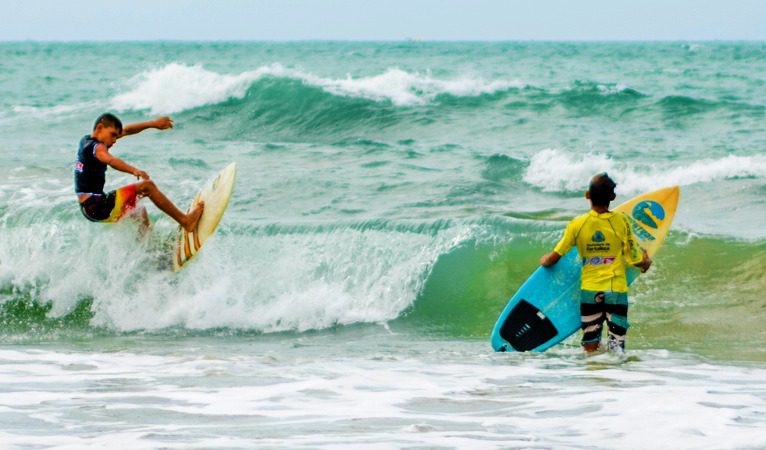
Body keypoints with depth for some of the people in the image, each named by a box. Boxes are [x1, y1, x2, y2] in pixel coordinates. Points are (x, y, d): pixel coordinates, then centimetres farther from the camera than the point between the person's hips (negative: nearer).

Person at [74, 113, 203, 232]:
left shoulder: (86, 141, 14)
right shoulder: (97, 147, -14)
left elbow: (125, 131, 18)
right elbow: (111, 160, -37)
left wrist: (153, 124, 16)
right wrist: (134, 171, -54)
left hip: (87, 208, 11)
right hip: (97, 206, -11)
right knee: (147, 186, -11)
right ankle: (184, 221, -11)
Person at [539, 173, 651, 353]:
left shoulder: (577, 224, -4)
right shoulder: (621, 221, -7)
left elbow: (553, 258, 2)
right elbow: (634, 260, -2)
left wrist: (544, 260, 25)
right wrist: (646, 262, 21)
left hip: (589, 291, 1)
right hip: (616, 291, -1)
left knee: (590, 350, 8)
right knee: (616, 351, -3)